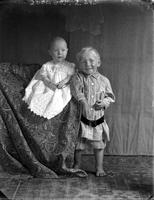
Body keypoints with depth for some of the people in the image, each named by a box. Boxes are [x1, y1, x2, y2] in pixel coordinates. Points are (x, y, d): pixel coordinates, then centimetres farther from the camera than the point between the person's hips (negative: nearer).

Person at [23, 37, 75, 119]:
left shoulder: (69, 66, 5)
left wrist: (65, 81, -18)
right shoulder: (47, 66, 6)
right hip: (49, 89, 2)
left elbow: (71, 76, 1)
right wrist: (49, 83, -18)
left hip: (63, 89, -2)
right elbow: (43, 77, 1)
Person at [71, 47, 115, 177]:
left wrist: (105, 102, -12)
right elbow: (76, 89, -23)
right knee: (78, 144, 10)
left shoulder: (104, 80, 2)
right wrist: (83, 101, -36)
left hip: (98, 119, 2)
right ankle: (77, 165, 32)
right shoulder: (78, 77, -6)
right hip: (82, 118, -2)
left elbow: (110, 96, 8)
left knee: (98, 144, 11)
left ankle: (99, 167, 27)